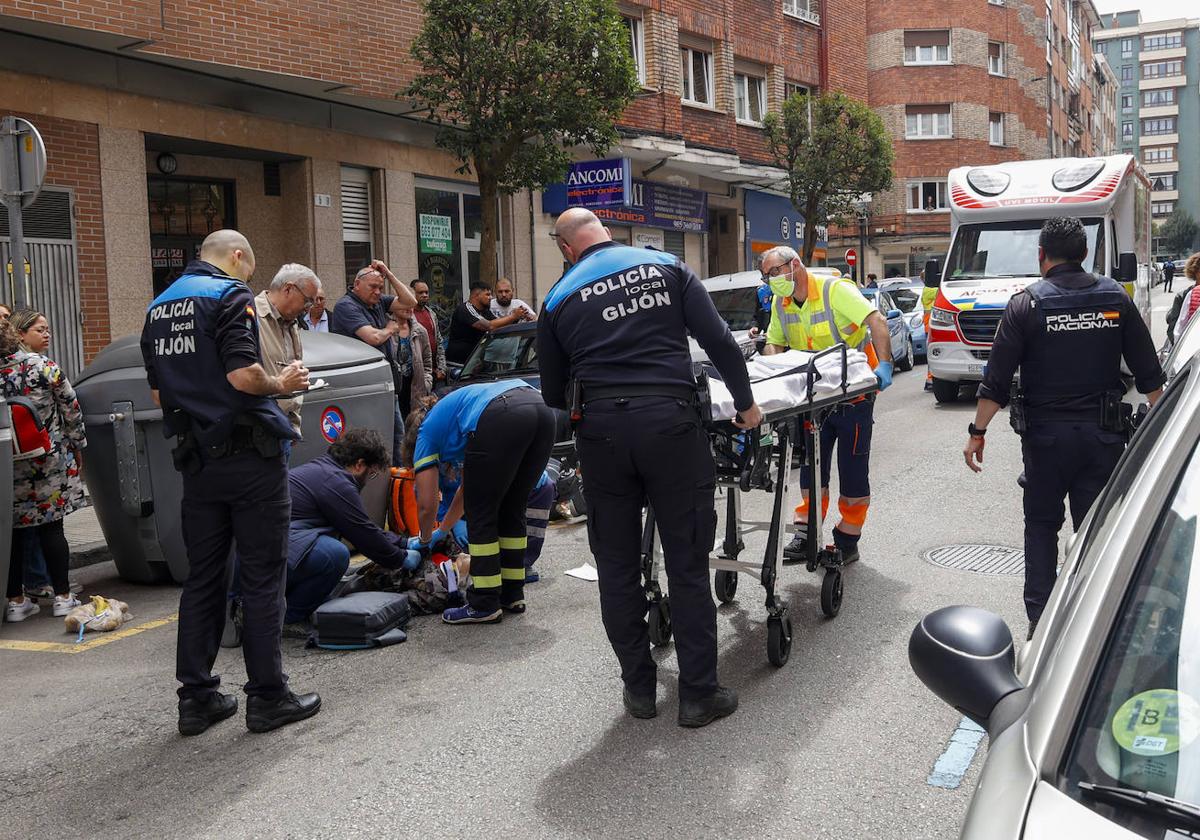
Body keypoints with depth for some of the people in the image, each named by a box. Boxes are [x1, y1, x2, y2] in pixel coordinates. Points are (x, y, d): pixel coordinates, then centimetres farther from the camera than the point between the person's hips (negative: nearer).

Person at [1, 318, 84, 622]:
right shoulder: (42, 366, -11)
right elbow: (70, 408, -5)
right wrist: (77, 445, 8)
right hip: (49, 460, -1)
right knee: (51, 528, 6)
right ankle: (62, 597, 10)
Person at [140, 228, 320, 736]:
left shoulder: (159, 307, 15)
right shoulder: (230, 294, -9)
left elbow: (158, 392, 18)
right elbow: (243, 375, -21)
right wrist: (282, 383, -3)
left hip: (197, 459, 7)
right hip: (249, 455, -7)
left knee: (202, 577, 12)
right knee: (262, 577, 1)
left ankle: (197, 697, 17)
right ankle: (267, 696, 7)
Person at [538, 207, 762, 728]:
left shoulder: (559, 298, 11)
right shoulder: (666, 267, 10)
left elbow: (553, 394, 16)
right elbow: (717, 340, 2)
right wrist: (745, 403, 13)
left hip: (601, 431, 1)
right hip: (669, 421, -1)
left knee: (617, 567, 12)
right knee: (687, 564, 6)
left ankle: (638, 688, 21)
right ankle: (699, 694, 12)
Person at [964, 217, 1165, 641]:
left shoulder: (1026, 304, -8)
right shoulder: (1115, 298, 0)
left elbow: (997, 379, -9)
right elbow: (1149, 373, 4)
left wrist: (977, 431, -3)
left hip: (1046, 435, -2)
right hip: (1103, 433, 2)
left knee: (1041, 525, 12)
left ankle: (1039, 618, 10)